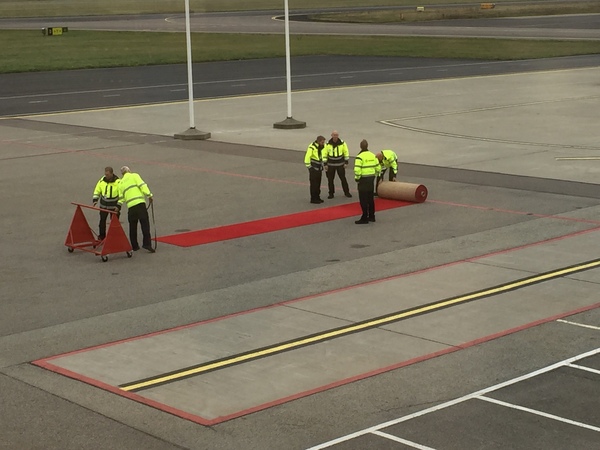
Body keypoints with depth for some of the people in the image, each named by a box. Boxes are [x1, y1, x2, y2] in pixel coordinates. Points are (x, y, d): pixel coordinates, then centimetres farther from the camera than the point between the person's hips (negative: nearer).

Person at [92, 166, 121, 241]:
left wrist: (118, 206, -18)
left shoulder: (118, 182, -16)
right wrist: (95, 200, -6)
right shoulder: (101, 181, -5)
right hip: (103, 205, 3)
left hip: (114, 206, -3)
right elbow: (97, 191, 8)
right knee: (102, 221, 6)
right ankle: (101, 237, 18)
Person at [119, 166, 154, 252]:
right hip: (140, 203, -5)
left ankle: (134, 246, 15)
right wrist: (149, 195, -5)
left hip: (130, 206, 5)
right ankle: (147, 244, -15)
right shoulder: (134, 176, 6)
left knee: (132, 227, 12)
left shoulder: (121, 183, 21)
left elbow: (121, 198, 18)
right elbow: (142, 186, -8)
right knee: (145, 223, -6)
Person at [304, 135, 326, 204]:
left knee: (318, 184, 14)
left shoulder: (320, 147, 9)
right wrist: (309, 167, -20)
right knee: (314, 184, -5)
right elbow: (307, 158, -22)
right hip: (313, 168, -9)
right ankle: (313, 199, 1)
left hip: (319, 168, 9)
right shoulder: (312, 147, -19)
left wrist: (321, 166, 21)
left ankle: (317, 197, 23)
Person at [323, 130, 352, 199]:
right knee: (330, 179, 4)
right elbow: (324, 154, 0)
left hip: (340, 164, 0)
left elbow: (346, 152, 3)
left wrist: (346, 162, 0)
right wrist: (325, 164, -4)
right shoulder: (328, 144, -6)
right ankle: (331, 193, 17)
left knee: (343, 178, 5)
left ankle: (346, 192, 18)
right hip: (330, 165, 0)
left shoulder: (342, 143, -5)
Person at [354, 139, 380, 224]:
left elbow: (357, 170, -23)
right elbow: (378, 168, 11)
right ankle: (371, 216, 23)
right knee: (371, 198, 16)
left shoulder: (359, 157, -15)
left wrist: (357, 178, -8)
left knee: (363, 199, -2)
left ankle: (364, 218, -1)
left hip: (363, 180, -7)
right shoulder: (373, 156, 7)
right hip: (371, 179, 7)